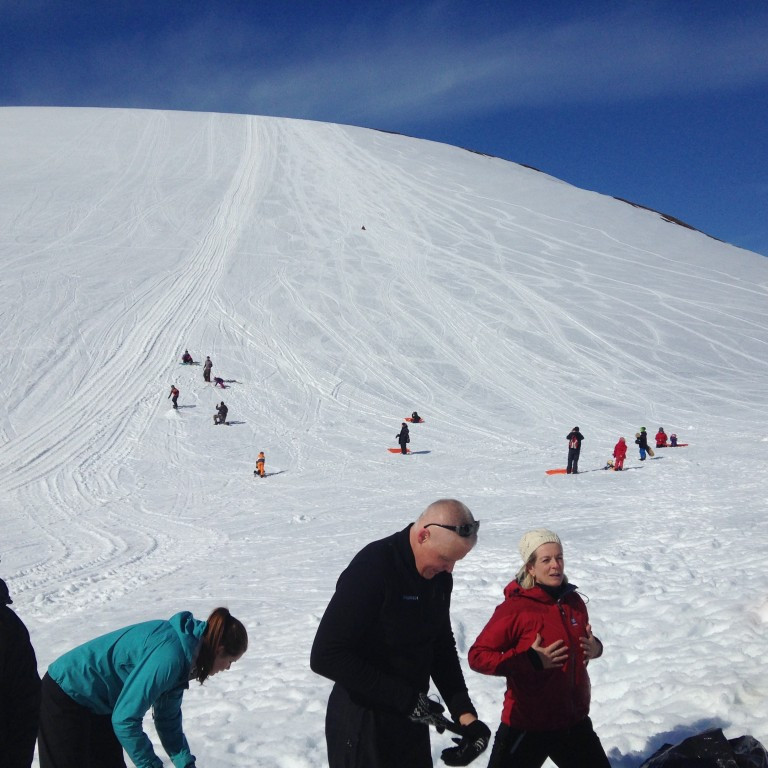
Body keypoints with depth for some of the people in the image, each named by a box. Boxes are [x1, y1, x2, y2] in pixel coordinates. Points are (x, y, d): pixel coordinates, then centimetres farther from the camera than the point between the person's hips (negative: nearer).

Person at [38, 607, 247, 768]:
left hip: (97, 703, 10)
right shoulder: (170, 656, -31)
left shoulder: (182, 649, -1)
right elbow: (125, 719, -28)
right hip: (65, 698, -9)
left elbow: (168, 718, 7)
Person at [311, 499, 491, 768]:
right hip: (364, 723, -7)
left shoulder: (438, 576, -1)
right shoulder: (372, 568, -24)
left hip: (411, 718, 7)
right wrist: (404, 698, -22)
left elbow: (442, 646, 9)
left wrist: (465, 714, -2)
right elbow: (325, 656, -24)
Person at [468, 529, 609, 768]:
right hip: (526, 726, -6)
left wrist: (594, 648, -3)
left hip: (574, 720, 6)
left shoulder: (574, 601, 3)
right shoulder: (515, 607, -17)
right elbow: (477, 656, -18)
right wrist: (531, 661, -24)